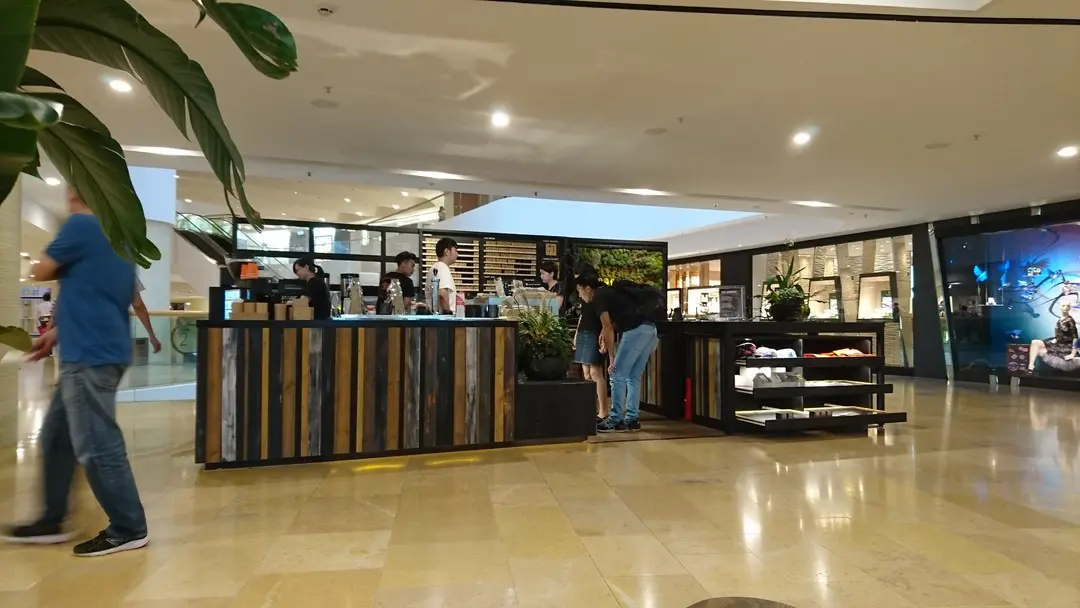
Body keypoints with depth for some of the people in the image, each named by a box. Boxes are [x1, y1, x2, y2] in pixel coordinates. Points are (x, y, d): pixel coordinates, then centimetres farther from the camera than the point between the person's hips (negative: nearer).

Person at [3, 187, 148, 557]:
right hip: (98, 351, 9)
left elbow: (43, 271, 0)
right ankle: (51, 521, 27)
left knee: (96, 446, -4)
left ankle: (129, 530, 4)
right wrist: (58, 332, 18)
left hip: (89, 356, -9)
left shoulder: (80, 225, -11)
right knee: (56, 437, 18)